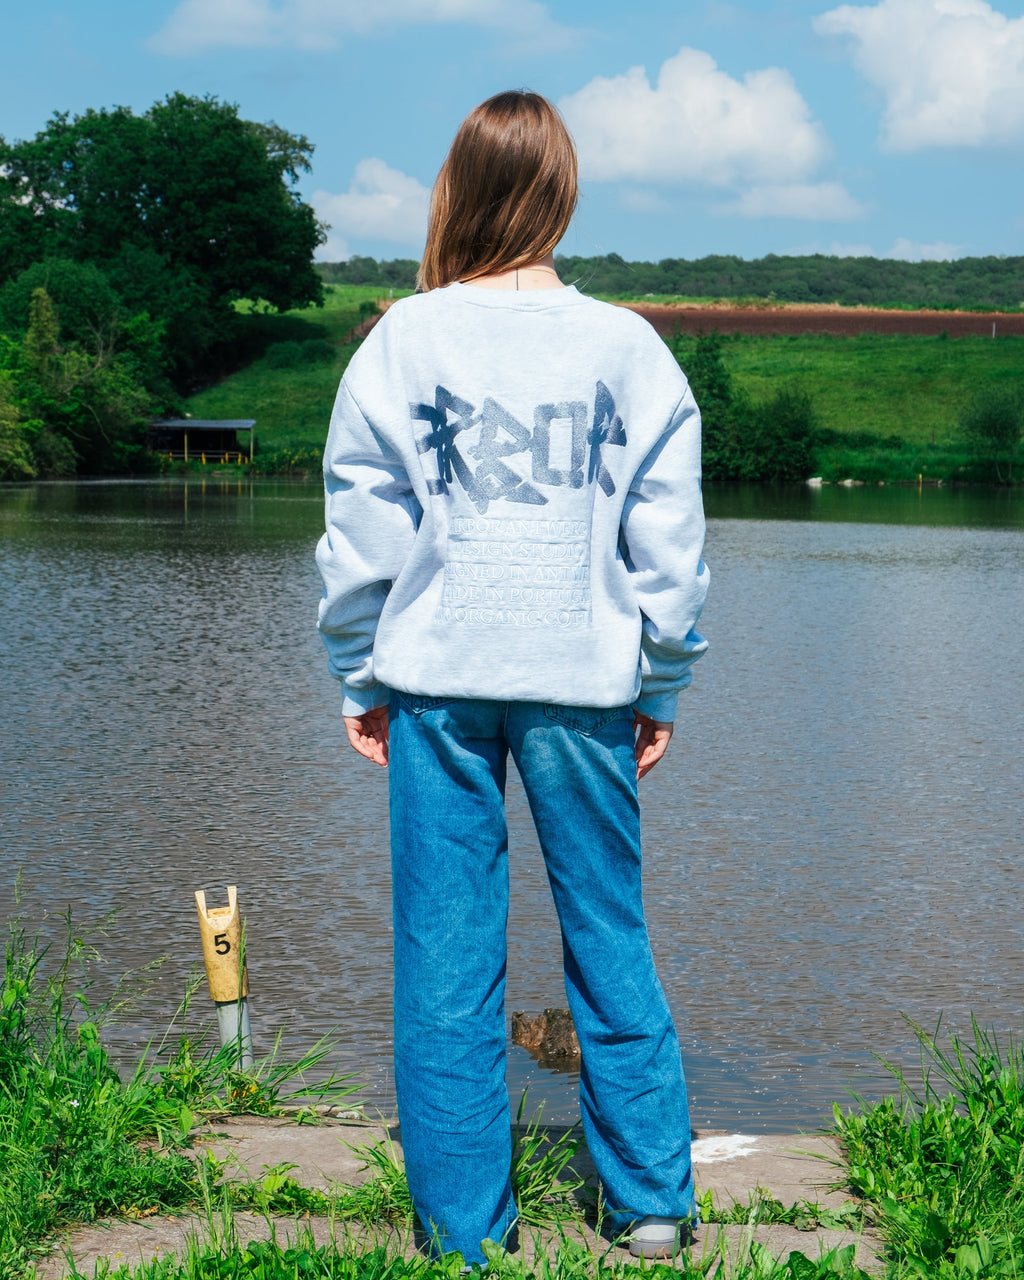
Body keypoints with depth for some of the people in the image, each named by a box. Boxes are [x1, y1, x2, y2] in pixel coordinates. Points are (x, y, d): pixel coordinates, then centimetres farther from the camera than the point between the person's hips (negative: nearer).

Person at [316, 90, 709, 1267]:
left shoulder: (405, 339, -2)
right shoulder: (628, 348, 0)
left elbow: (361, 530, 0)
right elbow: (668, 540, 2)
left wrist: (360, 681, 10)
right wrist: (660, 688, 12)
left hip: (438, 680, -1)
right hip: (584, 683, 1)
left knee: (447, 957, 6)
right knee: (609, 938, 12)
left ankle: (464, 1227, 13)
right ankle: (652, 1198, 17)